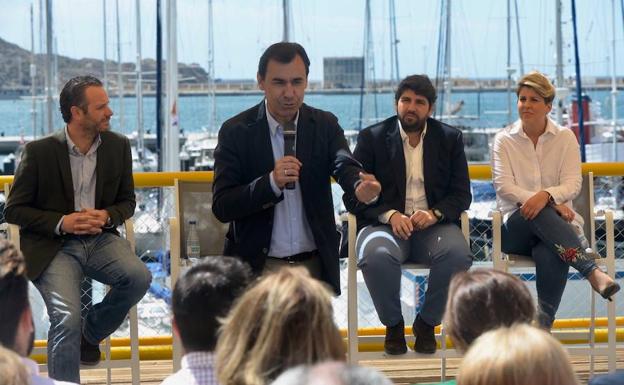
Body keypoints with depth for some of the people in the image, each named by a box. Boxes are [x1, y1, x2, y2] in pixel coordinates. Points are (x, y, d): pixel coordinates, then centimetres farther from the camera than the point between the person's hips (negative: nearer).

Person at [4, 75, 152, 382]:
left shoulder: (118, 146, 5)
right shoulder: (39, 151, -6)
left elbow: (127, 201, 14)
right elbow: (13, 210, -2)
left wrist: (107, 216, -10)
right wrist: (61, 223, -16)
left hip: (101, 239, 4)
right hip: (54, 247, -4)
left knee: (139, 276, -25)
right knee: (66, 318, -26)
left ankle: (90, 335, 2)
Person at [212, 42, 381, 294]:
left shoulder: (325, 125, 1)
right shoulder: (236, 131, -6)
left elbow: (344, 165, -17)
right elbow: (221, 207, -12)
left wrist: (361, 185, -42)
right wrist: (271, 182, -28)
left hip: (314, 264, 2)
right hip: (258, 267, -2)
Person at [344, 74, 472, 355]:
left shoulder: (450, 138, 12)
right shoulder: (372, 138, 7)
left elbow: (461, 194, 7)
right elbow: (353, 196, 1)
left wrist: (434, 214, -14)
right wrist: (390, 215, -17)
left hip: (433, 224, 1)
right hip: (385, 223, -1)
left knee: (457, 253, -32)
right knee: (377, 255, -36)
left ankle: (427, 322, -7)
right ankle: (393, 325, -8)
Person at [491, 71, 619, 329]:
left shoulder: (565, 138, 10)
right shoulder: (504, 140, 9)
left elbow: (573, 184, -2)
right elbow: (504, 186, -5)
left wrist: (546, 195, -27)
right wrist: (554, 204, -19)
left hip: (556, 222, 0)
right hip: (515, 224, 0)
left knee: (549, 256, -38)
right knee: (540, 213, -38)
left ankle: (543, 325, -40)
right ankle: (592, 272, -47)